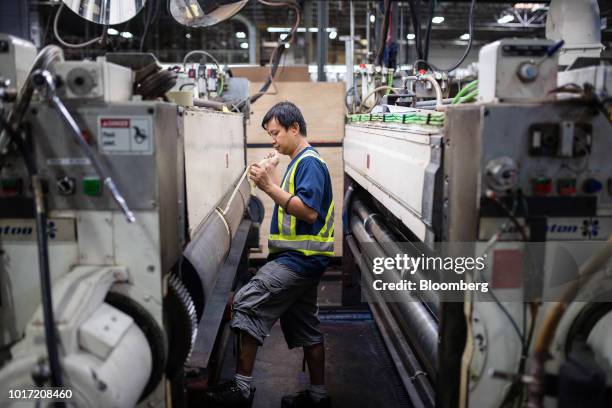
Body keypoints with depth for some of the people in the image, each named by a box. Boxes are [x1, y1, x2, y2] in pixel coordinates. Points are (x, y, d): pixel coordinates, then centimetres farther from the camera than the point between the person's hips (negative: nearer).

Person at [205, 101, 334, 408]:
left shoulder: (310, 162, -12)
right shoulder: (299, 162, 19)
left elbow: (309, 212, -23)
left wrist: (270, 186, -23)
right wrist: (271, 180, 6)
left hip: (300, 258, -10)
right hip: (300, 258, 10)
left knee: (247, 303, -13)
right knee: (306, 327, 14)